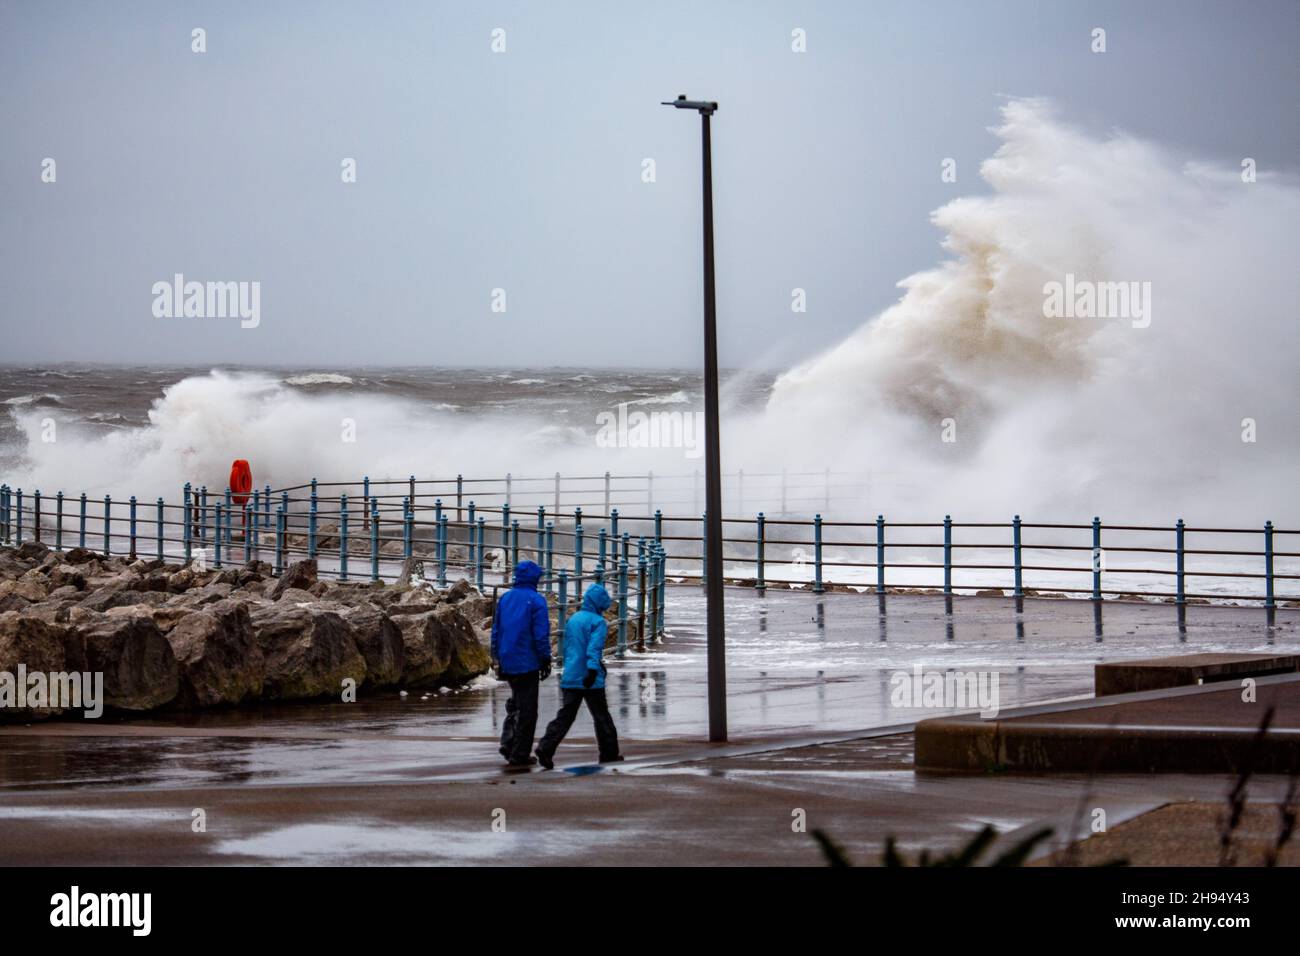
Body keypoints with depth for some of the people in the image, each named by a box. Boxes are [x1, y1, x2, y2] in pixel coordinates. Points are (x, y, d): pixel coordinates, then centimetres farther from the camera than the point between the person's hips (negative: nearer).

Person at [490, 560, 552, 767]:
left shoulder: (504, 599, 7)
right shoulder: (536, 601, -11)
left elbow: (496, 631, 11)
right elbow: (541, 635, -13)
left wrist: (496, 659, 17)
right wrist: (546, 661, -6)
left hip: (507, 662, 6)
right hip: (527, 663, -6)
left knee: (515, 703, 22)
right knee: (527, 709, 2)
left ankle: (508, 741, 6)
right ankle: (519, 753, 3)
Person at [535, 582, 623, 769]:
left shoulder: (572, 620, 14)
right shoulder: (598, 622, -8)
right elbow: (594, 648, -21)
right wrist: (593, 670, -28)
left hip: (569, 678, 6)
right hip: (590, 681, -6)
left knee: (564, 716, 0)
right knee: (601, 717, 9)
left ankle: (545, 749, -16)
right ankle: (609, 752, 18)